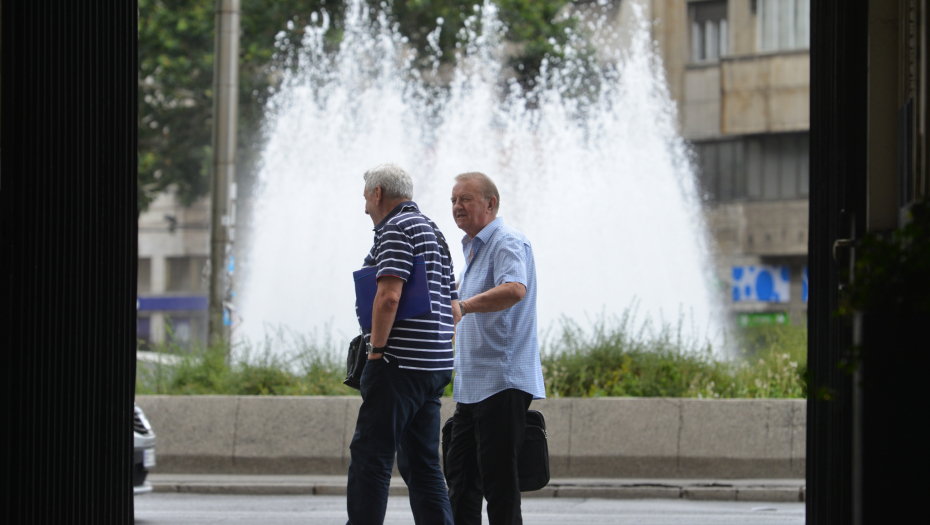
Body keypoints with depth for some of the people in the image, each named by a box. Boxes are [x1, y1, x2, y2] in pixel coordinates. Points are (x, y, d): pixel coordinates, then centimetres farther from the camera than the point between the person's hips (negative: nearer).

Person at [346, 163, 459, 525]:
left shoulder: (396, 229, -8)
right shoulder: (434, 233, 22)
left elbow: (388, 296, -21)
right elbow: (453, 309, 22)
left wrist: (376, 350, -15)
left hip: (400, 363, -9)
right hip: (436, 367, 9)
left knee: (370, 457, -8)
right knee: (421, 464, 9)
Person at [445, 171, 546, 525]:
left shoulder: (508, 244, -12)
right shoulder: (473, 248, 20)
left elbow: (515, 289, -34)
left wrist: (464, 306, -44)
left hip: (502, 383, -10)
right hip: (472, 386, 10)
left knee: (497, 479, -11)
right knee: (461, 476, 12)